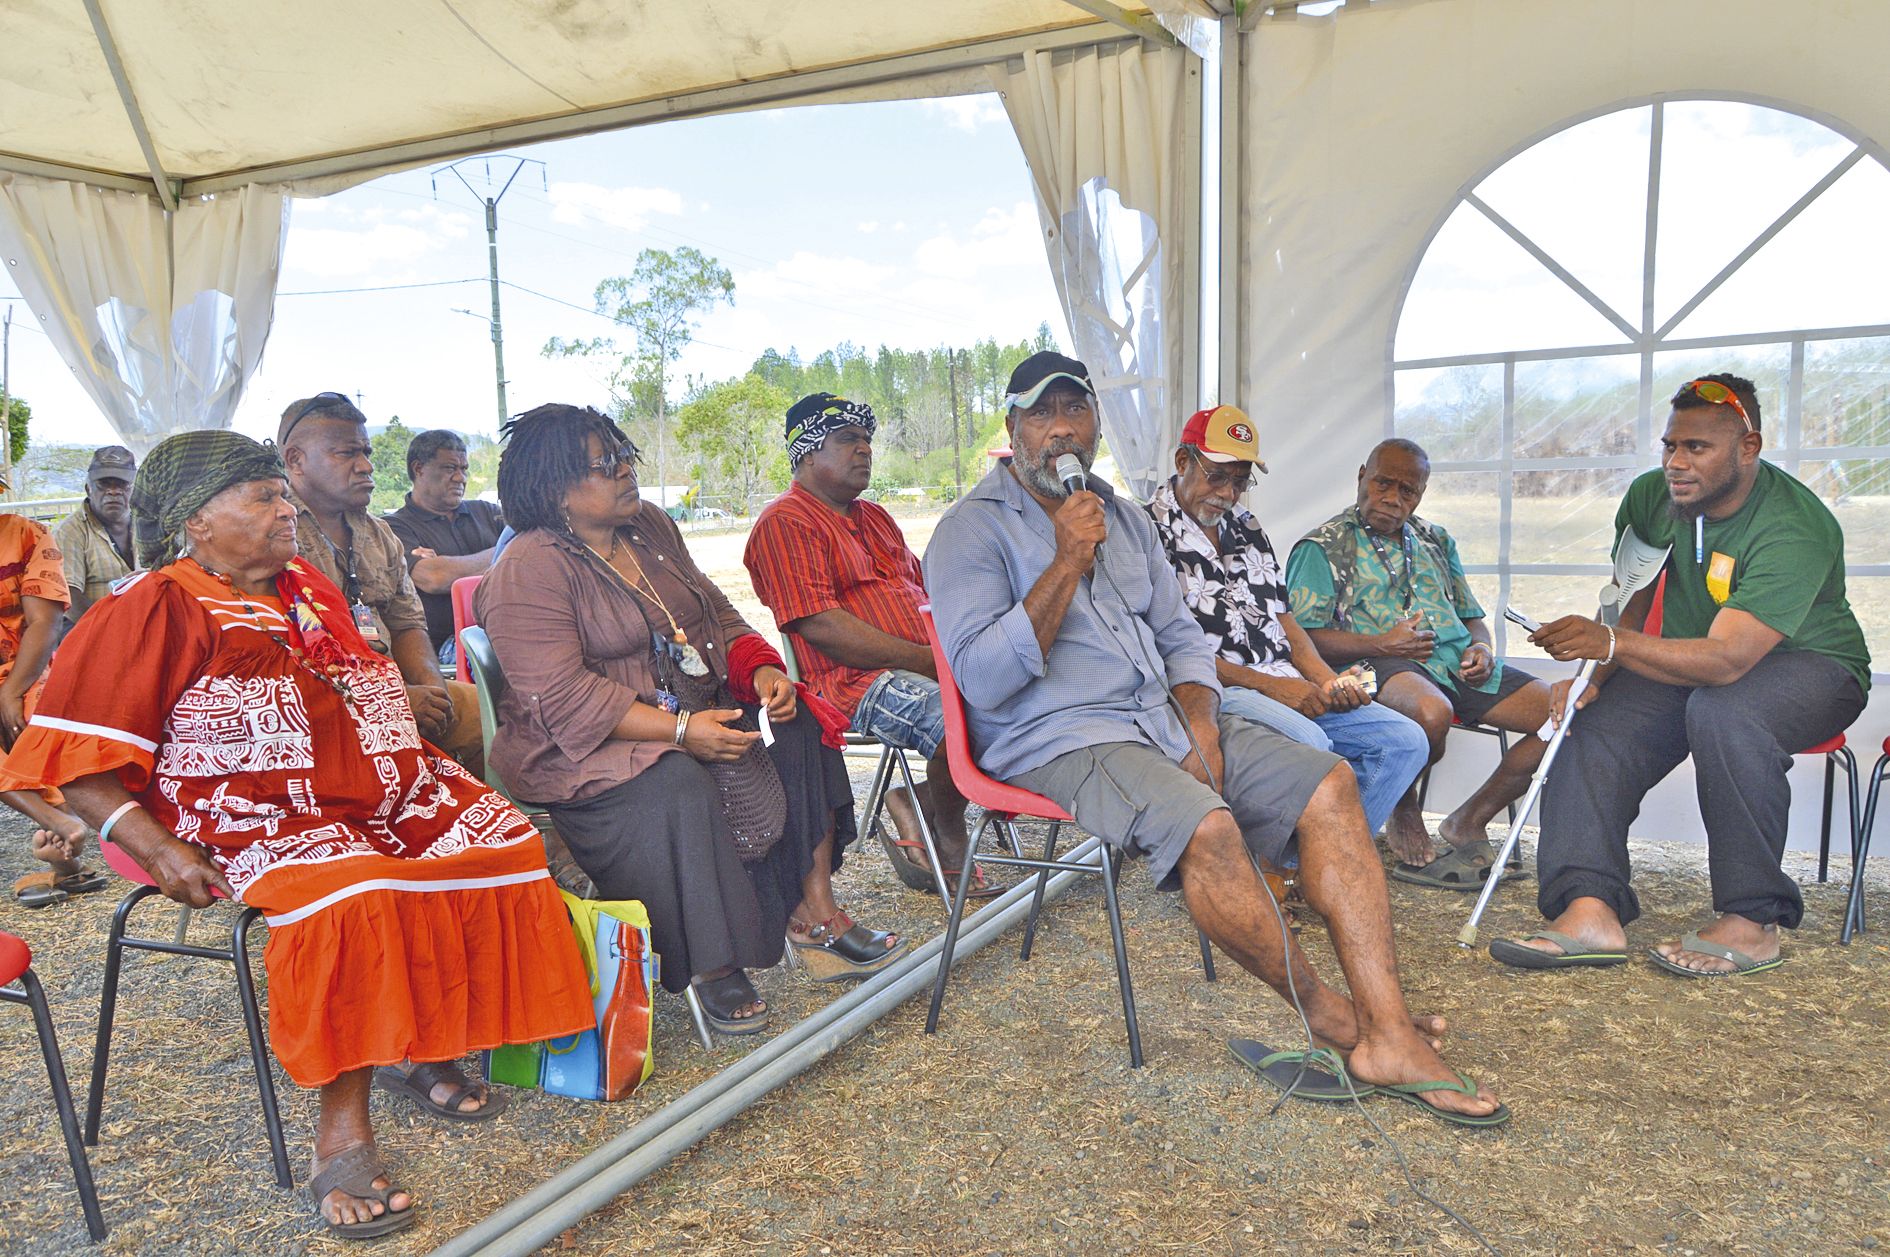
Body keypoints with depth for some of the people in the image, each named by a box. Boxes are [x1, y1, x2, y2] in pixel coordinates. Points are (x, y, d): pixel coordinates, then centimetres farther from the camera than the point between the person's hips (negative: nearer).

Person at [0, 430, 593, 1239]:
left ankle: (418, 1047, 0)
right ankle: (342, 1130, -23)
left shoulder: (310, 589, 18)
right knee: (353, 898, -34)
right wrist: (156, 848, -19)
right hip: (260, 823, -7)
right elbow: (76, 755, -8)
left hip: (386, 795, 7)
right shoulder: (156, 611, -3)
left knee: (500, 842, -13)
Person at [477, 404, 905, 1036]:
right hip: (582, 749, -7)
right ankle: (709, 966, -20)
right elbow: (559, 697, -23)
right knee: (677, 787, -35)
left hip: (697, 712, 8)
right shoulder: (528, 572, -14)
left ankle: (813, 912, -8)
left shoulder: (650, 525, 10)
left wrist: (761, 670, -6)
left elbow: (717, 615, 15)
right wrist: (680, 730, -29)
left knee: (800, 730, -11)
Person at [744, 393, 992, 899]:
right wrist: (926, 660, -18)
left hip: (931, 665, 9)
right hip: (857, 681, -9)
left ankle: (917, 803, 1)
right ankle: (950, 841, -2)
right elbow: (819, 624, -14)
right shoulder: (785, 523, -2)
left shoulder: (875, 517, 27)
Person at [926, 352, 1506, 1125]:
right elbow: (982, 679, -17)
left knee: (1327, 784, -11)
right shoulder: (972, 531, -4)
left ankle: (1388, 1033, -13)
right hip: (1058, 743, -7)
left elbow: (1179, 636, 20)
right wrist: (1067, 563, -19)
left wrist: (1201, 726, 0)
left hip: (1159, 717, 7)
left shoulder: (1124, 517, 18)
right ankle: (1319, 1008, -7)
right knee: (1206, 825, -33)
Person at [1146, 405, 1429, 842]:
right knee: (1308, 743, -34)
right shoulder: (1148, 531, -4)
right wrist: (1266, 684, -14)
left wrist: (1329, 681, 1)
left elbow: (1284, 621, 21)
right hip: (1212, 690, -8)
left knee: (1407, 742, -3)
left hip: (1285, 685, 8)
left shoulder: (1248, 529, 22)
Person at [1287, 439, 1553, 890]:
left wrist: (1480, 647, 4)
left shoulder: (1435, 541, 27)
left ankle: (1468, 821, 1)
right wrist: (1381, 644, -16)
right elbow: (1302, 636, -6)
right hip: (1380, 666, -7)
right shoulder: (1322, 547, 6)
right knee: (1431, 712, -41)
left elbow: (1472, 616, 29)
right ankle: (1403, 811, -8)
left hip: (1457, 662, 7)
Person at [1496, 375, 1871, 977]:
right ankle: (1590, 912, -31)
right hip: (1689, 663, 6)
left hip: (1810, 665, -5)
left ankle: (1753, 922, -27)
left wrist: (1611, 643, -50)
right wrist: (1593, 674, -17)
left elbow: (1726, 660, -38)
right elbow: (1628, 604, 2)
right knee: (1595, 726, -23)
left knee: (1722, 711, -39)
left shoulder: (1796, 529, -27)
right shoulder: (1651, 496, -7)